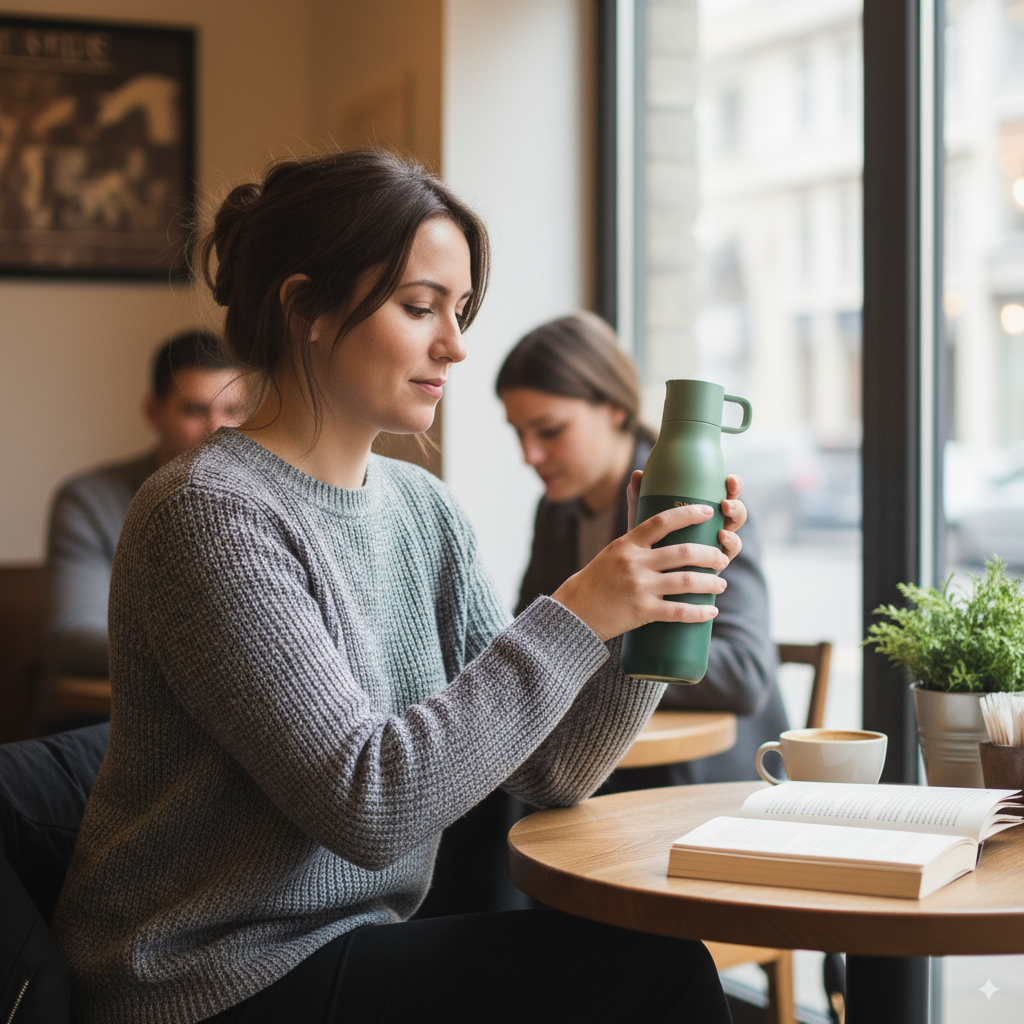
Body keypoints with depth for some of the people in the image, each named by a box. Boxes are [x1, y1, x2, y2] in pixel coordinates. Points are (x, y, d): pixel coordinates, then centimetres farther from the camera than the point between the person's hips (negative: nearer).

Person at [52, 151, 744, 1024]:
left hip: (354, 952, 7)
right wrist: (573, 619, -24)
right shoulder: (211, 514, -17)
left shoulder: (423, 508, 7)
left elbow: (547, 774, 5)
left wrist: (653, 603, -10)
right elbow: (366, 805, -24)